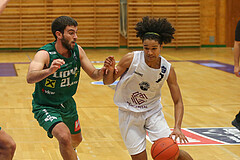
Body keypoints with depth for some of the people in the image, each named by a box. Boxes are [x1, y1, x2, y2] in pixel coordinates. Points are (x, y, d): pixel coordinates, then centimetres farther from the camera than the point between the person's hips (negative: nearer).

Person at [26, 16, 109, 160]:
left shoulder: (77, 51, -11)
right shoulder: (45, 54, -29)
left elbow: (94, 75, -3)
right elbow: (30, 78, -45)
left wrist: (103, 71, -27)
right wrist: (49, 71, -65)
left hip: (67, 103, 6)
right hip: (45, 107, -6)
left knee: (76, 139, 27)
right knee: (64, 136, -33)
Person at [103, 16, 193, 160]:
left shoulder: (168, 69, -14)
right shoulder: (131, 59, -20)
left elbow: (178, 101, -8)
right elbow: (108, 82, -9)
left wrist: (177, 127, -22)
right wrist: (110, 71, -32)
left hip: (153, 111, 1)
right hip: (129, 113, -1)